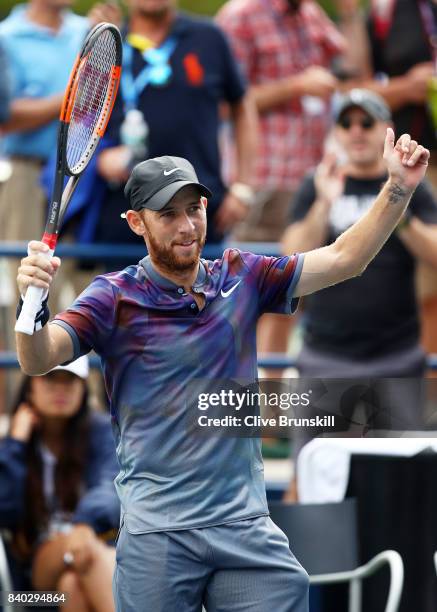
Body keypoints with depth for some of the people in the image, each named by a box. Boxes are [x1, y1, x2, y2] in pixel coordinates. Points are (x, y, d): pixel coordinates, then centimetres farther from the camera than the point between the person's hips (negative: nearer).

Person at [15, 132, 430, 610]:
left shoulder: (241, 278, 8)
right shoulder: (116, 298, -3)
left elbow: (343, 259, 9)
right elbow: (38, 360, -15)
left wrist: (399, 189, -2)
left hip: (246, 526, 3)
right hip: (156, 532, -3)